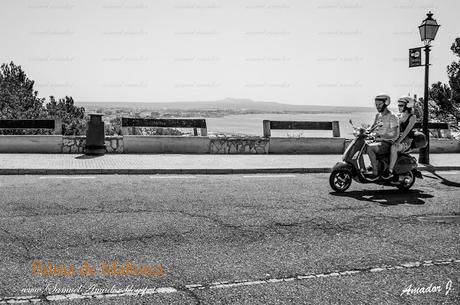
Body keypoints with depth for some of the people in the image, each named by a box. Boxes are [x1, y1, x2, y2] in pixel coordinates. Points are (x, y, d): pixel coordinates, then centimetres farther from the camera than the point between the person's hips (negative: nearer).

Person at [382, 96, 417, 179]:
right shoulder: (398, 116, 15)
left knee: (393, 147, -39)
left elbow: (406, 131, -17)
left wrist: (398, 141, -30)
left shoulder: (412, 117, -5)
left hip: (406, 142, -7)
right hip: (395, 138, 7)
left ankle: (390, 171, -37)